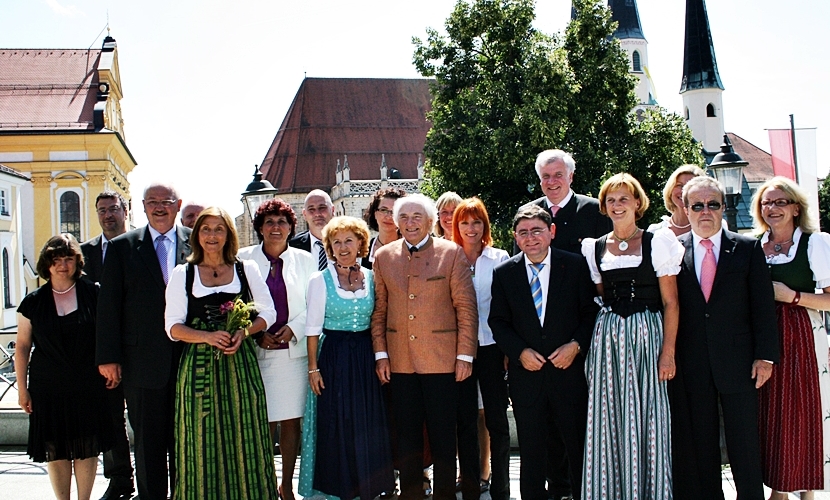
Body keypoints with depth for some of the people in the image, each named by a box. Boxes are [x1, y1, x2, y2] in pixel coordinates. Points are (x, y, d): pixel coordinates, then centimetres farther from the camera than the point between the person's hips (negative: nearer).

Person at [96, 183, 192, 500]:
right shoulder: (122, 247, 3)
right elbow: (109, 305, 1)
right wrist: (108, 357, -4)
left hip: (188, 357, 1)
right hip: (143, 361, 0)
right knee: (148, 441, 8)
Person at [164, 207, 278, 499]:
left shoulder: (246, 269, 9)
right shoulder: (183, 274, 7)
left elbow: (267, 313, 9)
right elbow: (173, 326, 1)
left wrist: (244, 332, -10)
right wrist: (208, 337, -16)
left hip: (240, 364, 1)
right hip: (199, 364, 0)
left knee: (244, 437, 1)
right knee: (203, 440, 1)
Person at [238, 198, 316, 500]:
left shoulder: (304, 260, 8)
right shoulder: (244, 259, 5)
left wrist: (293, 328, -8)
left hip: (294, 350, 1)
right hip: (256, 351, -1)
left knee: (292, 421, 4)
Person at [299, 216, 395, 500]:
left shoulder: (370, 278, 5)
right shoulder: (321, 280, -3)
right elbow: (313, 327, -3)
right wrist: (313, 367, -6)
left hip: (365, 357, 3)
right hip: (334, 356, -3)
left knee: (368, 424, 7)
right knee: (336, 425, 3)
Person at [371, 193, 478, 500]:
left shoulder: (452, 253, -1)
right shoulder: (383, 257, 8)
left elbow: (466, 308, -2)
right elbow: (379, 309, 9)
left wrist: (465, 356, -7)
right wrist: (380, 354, 3)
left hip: (441, 360, -2)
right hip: (400, 362, 3)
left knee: (443, 434, 5)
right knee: (407, 435, 11)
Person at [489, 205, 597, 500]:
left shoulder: (576, 266, -1)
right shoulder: (504, 273, 2)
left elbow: (591, 312, 1)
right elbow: (498, 321, 4)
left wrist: (576, 345, -13)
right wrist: (520, 351, -10)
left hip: (569, 369, -1)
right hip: (526, 372, 1)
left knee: (578, 443, 8)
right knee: (531, 450, 9)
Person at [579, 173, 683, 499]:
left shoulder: (657, 242, 0)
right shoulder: (595, 248, 10)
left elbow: (670, 303, -3)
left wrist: (668, 351, -10)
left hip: (646, 336, -3)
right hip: (607, 338, 3)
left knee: (646, 417, -1)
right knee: (608, 419, 4)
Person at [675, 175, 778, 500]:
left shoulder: (748, 248, 4)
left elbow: (763, 305, 2)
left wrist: (765, 355, -4)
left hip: (738, 362, 0)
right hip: (693, 365, 1)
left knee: (745, 445, 5)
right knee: (701, 445, 10)